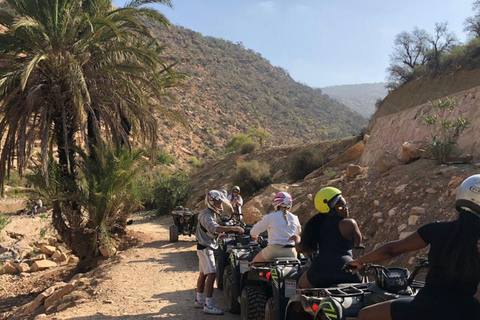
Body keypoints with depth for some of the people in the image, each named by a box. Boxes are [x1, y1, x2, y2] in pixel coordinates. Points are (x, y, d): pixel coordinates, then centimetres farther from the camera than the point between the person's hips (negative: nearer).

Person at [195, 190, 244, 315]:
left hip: (205, 247, 11)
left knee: (203, 274, 17)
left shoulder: (210, 213, 13)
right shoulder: (207, 215, -21)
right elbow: (214, 228, -40)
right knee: (211, 275, -14)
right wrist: (231, 228, -45)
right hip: (205, 248, -11)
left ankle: (199, 300, 28)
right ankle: (208, 305, -13)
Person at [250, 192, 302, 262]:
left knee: (256, 261, 22)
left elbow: (254, 231, 1)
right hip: (291, 253, 4)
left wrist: (254, 235, 25)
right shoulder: (294, 218, 6)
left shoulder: (270, 217, -5)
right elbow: (298, 233, 25)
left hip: (274, 250, -3)